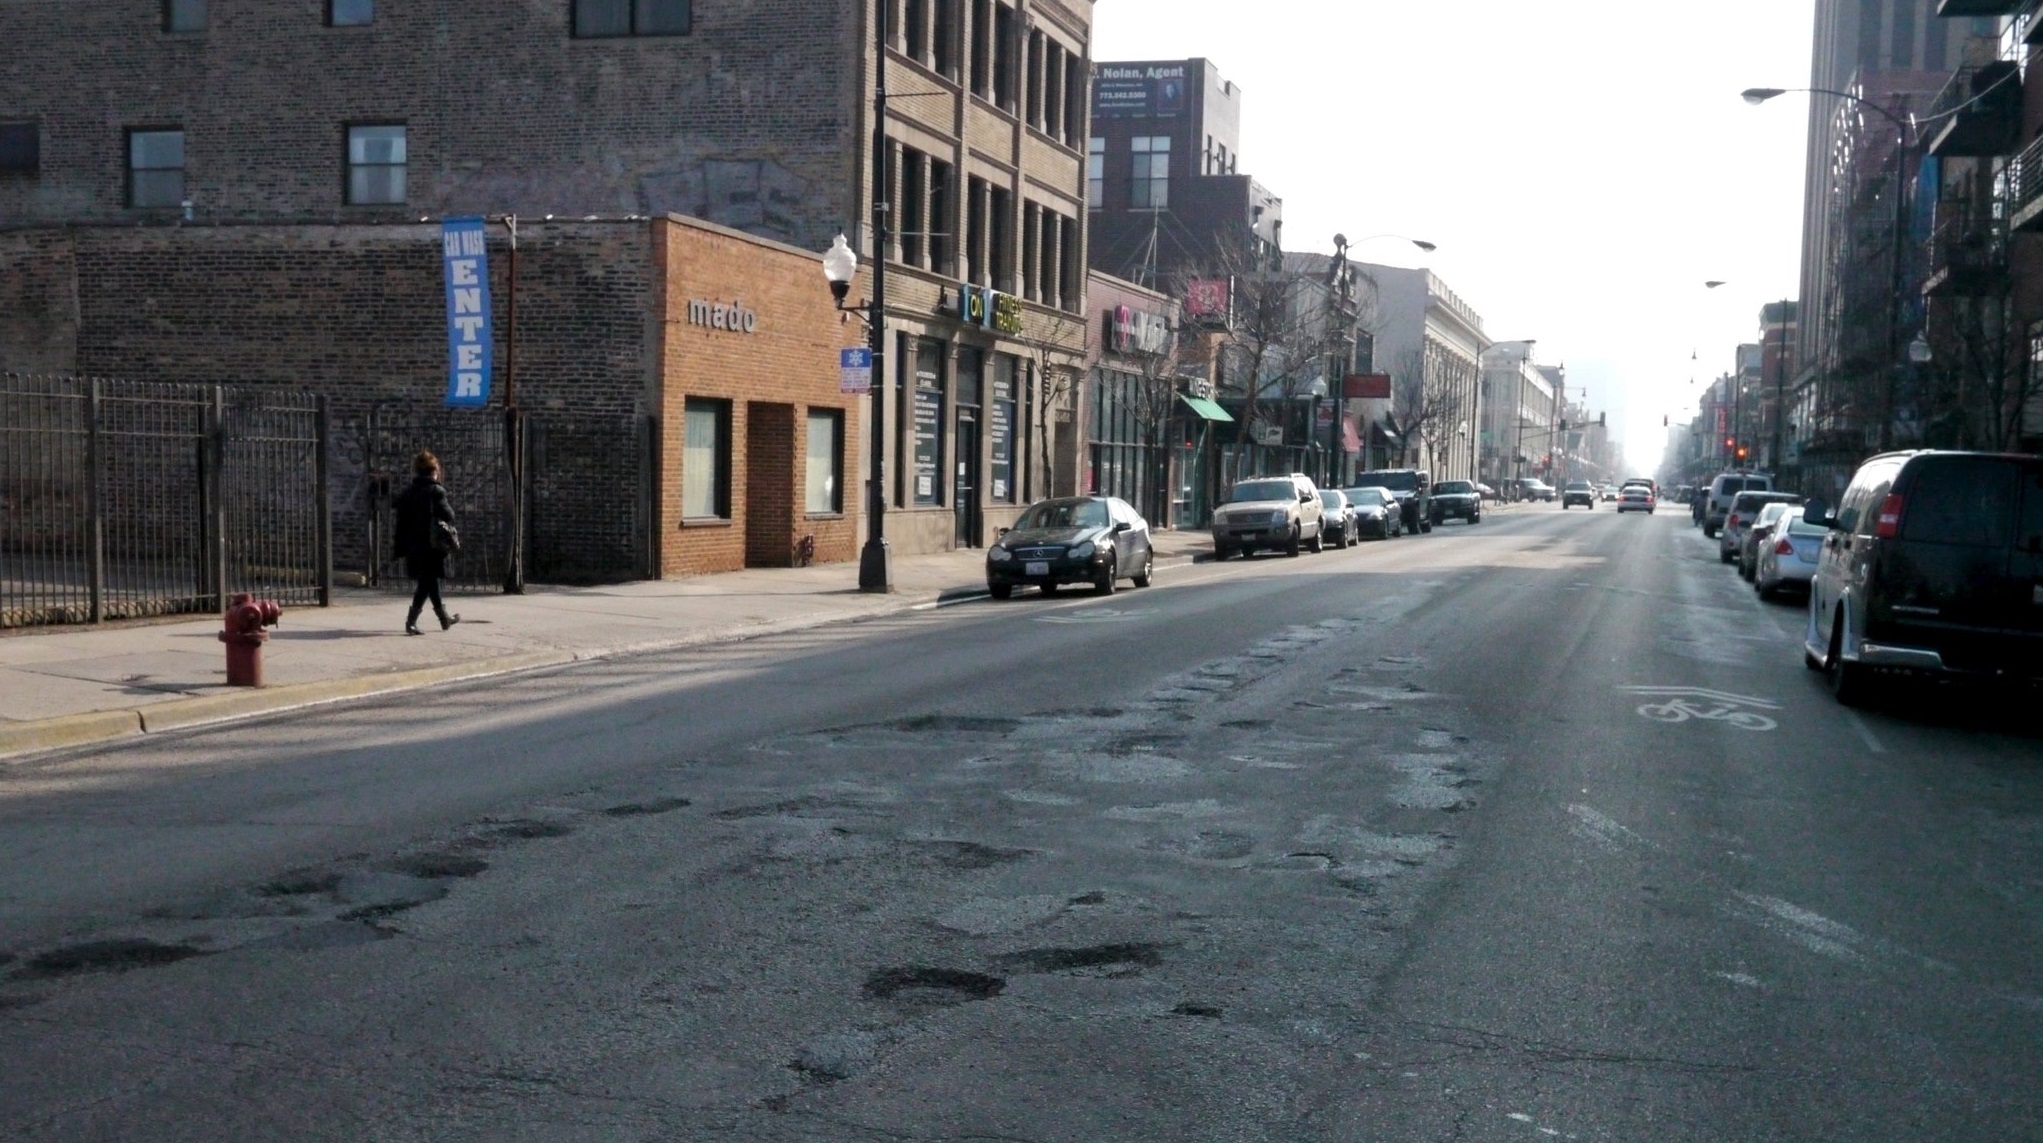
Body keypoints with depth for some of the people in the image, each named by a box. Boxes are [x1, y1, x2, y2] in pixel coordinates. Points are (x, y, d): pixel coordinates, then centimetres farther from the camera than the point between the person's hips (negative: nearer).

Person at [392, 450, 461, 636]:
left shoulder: (406, 494, 8)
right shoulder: (436, 491, -10)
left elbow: (402, 521, 7)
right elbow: (448, 516, -11)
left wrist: (400, 541, 10)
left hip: (413, 547, 6)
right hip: (432, 546, -6)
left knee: (429, 581, 17)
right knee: (427, 583, -3)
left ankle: (444, 618, 29)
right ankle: (411, 621, -14)